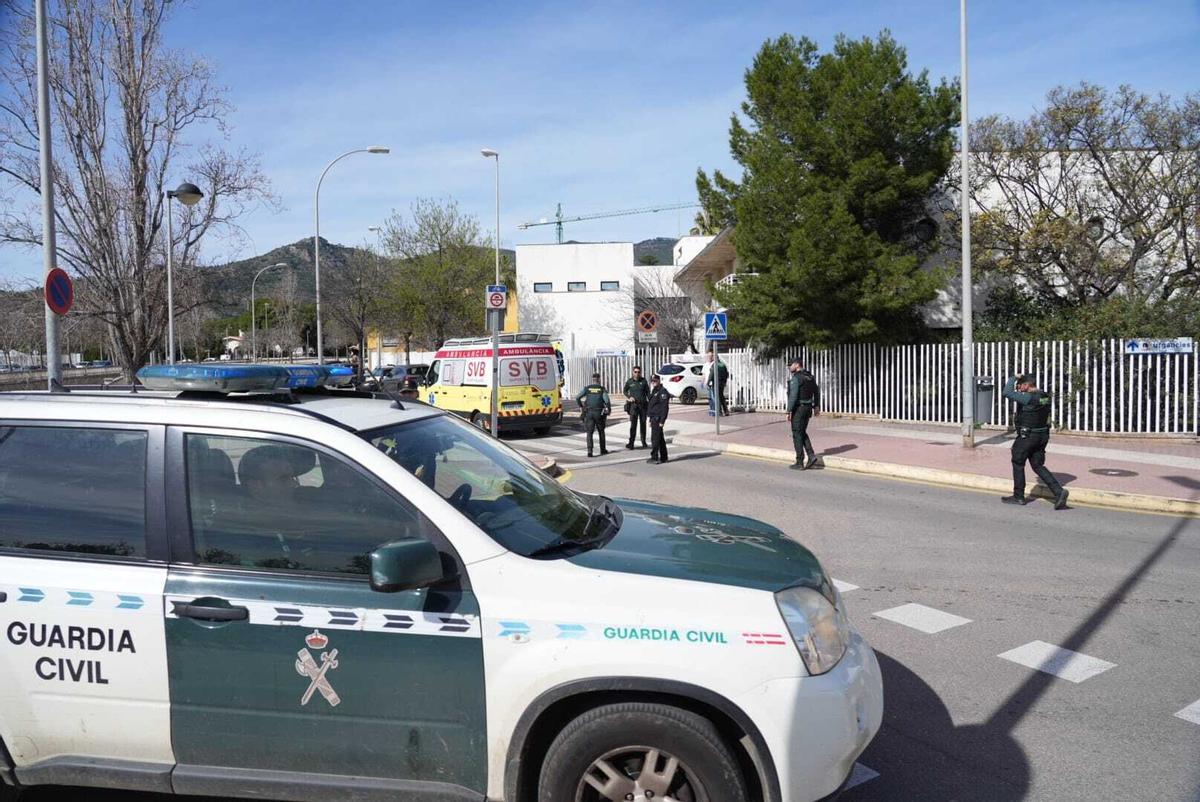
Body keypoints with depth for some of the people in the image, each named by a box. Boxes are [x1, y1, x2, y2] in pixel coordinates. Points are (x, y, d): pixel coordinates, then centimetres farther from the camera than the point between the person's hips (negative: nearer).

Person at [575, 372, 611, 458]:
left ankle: (589, 451, -16)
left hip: (589, 413, 0)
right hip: (599, 413, 0)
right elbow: (607, 401, -11)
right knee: (601, 431, 18)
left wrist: (580, 406, 13)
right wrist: (609, 410, 2)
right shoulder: (602, 389, 1)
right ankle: (603, 450, 26)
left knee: (589, 433, 1)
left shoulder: (587, 388, 5)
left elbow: (577, 398, -3)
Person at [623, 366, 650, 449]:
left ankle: (643, 442, 24)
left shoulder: (644, 381, 3)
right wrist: (629, 397, -4)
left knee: (643, 423, 10)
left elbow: (648, 392, 8)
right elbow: (625, 391, 14)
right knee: (633, 424, -11)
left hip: (643, 405, 2)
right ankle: (631, 443, -13)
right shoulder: (629, 381, 0)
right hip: (633, 405, -2)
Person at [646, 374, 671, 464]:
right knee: (660, 438, 13)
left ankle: (654, 457, -8)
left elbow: (665, 407, -18)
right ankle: (663, 457, 18)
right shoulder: (653, 392, 18)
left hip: (658, 418, -10)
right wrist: (650, 420, 20)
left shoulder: (662, 391, -12)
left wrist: (662, 420, -22)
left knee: (655, 438, -10)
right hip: (654, 418, 10)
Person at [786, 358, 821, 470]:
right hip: (808, 407, 8)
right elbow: (817, 391, 20)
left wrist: (789, 411, -20)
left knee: (797, 435, 0)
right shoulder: (810, 376, 12)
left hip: (798, 408, -8)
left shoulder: (796, 378, -16)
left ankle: (799, 463, 3)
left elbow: (793, 396, -23)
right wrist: (816, 406, 26)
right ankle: (811, 455, 5)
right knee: (802, 433, 19)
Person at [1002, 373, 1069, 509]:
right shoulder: (1045, 396, 7)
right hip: (1042, 436, 8)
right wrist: (1018, 384, 14)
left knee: (1018, 463, 9)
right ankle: (1059, 491, -2)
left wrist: (1013, 378, -12)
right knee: (1038, 465, 13)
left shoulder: (1029, 398, -21)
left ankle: (1018, 496, 17)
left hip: (1028, 436, -8)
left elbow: (1008, 393, -26)